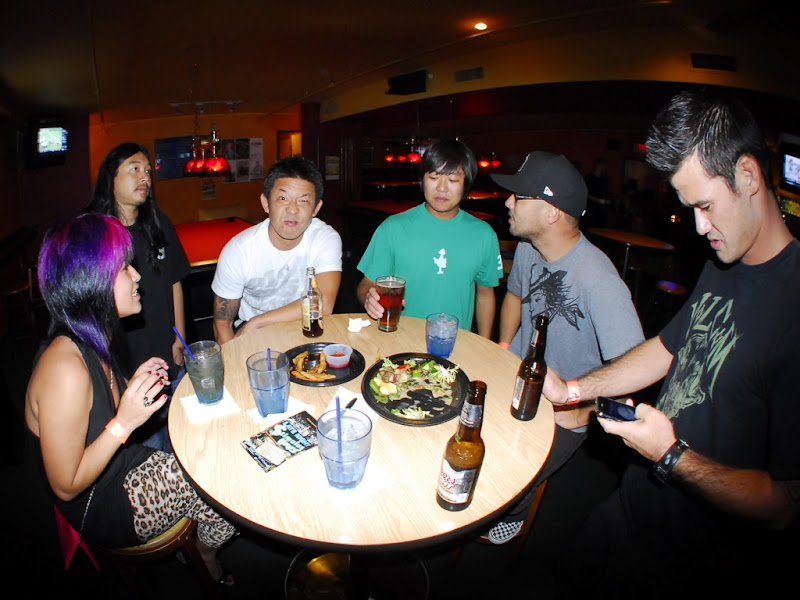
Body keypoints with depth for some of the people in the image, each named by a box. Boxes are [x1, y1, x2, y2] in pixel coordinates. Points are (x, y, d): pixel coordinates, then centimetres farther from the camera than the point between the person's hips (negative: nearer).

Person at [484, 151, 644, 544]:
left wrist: (581, 413, -20)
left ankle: (510, 517, 35)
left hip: (561, 412, -6)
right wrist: (504, 345, 6)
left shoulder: (597, 280, -32)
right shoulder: (527, 249, -7)